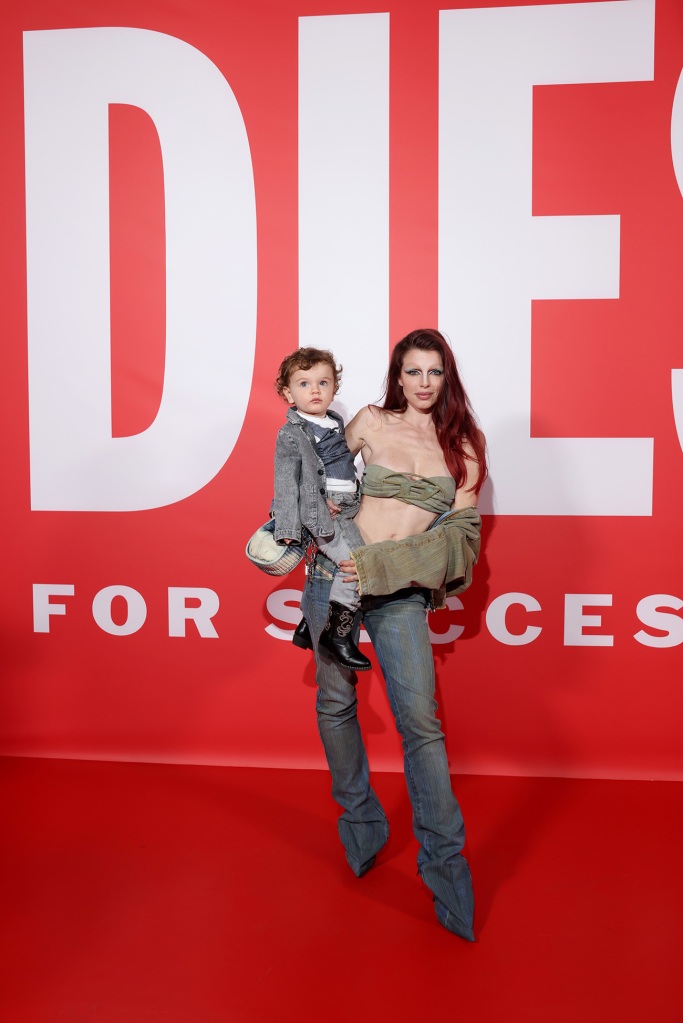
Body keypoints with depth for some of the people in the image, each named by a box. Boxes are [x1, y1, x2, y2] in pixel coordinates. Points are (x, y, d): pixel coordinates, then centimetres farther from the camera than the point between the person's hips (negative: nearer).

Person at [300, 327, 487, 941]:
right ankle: (361, 824, 31)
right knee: (335, 702, 9)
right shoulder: (371, 423, 4)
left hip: (401, 592, 0)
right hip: (337, 571, 1)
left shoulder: (463, 446, 6)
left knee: (421, 720, -8)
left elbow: (461, 529, 0)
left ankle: (445, 861, 5)